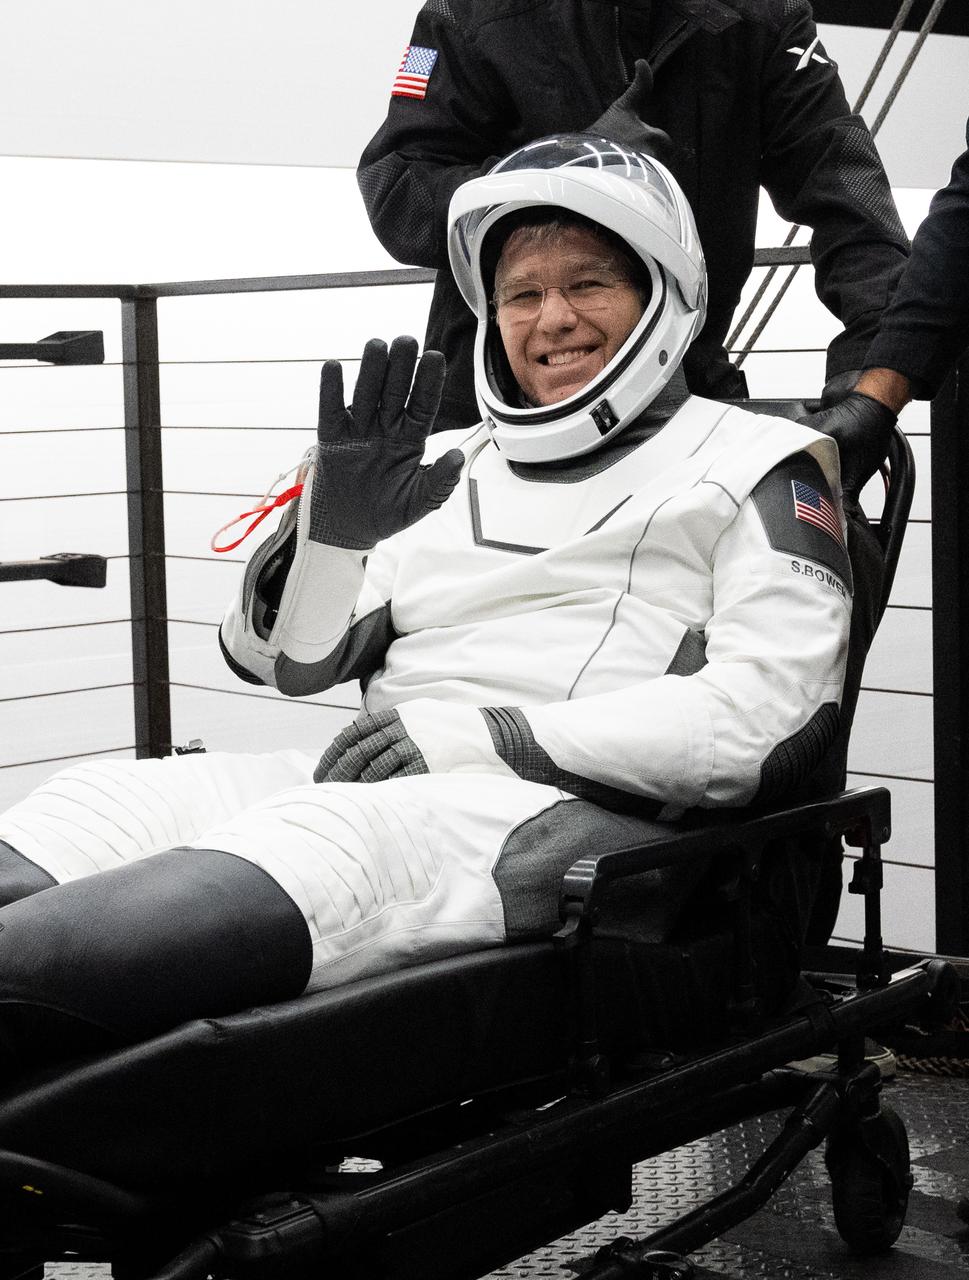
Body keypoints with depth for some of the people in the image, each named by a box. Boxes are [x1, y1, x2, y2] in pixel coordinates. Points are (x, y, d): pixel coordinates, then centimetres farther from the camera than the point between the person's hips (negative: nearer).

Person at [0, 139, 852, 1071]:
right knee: (108, 800, -20)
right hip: (385, 784, 6)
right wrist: (333, 528, 1)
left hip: (582, 813, -6)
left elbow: (771, 718, -6)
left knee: (323, 845, -36)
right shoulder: (448, 469, 26)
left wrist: (485, 736, -11)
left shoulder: (754, 467, 10)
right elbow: (282, 658, 23)